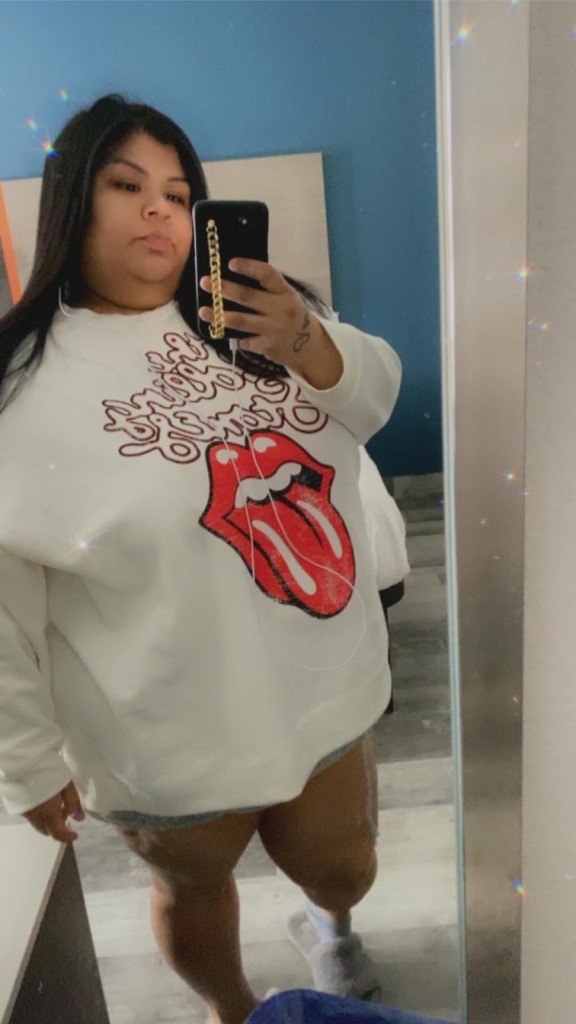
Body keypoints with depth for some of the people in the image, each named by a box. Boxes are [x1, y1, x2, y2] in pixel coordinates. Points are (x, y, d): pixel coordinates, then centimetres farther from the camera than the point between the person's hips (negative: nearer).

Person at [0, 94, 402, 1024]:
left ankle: (332, 925, 66)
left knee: (342, 865, 26)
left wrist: (310, 343, -21)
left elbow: (375, 401, 1)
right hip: (176, 739, -3)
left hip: (323, 689, 4)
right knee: (195, 887, 25)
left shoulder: (247, 313, -2)